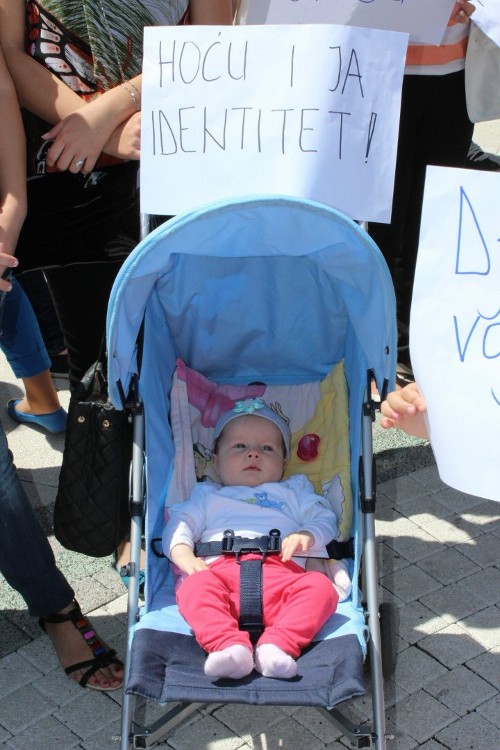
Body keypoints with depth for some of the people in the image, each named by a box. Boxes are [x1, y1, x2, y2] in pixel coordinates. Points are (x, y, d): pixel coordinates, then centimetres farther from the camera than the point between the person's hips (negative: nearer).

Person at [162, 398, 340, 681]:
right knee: (194, 586, -33)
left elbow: (324, 519, 21)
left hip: (280, 574, 1)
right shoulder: (208, 495, 35)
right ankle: (229, 645, -49)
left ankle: (278, 645, -44)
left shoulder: (294, 490, 35)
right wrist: (184, 556, -4)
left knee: (321, 587, -29)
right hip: (222, 570, -1)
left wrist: (306, 536, -4)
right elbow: (181, 524, 20)